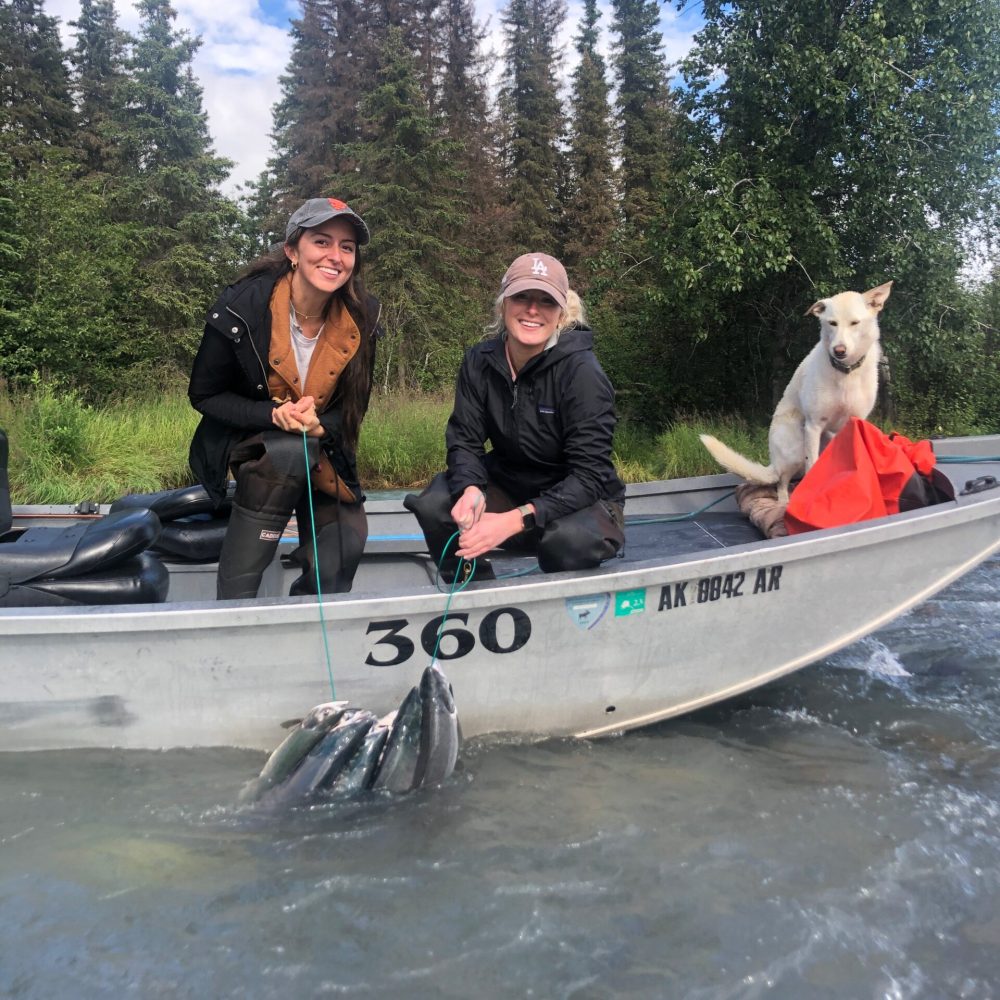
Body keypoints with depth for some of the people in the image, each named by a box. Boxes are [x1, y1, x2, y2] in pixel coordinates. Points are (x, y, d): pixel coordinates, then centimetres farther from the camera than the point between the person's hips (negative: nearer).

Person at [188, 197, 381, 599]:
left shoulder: (360, 318, -11)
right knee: (293, 449, -35)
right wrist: (274, 414, -26)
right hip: (250, 442, -3)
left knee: (344, 546, -12)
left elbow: (354, 402, 0)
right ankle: (233, 601, -21)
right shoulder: (241, 308, -20)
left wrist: (321, 425, -22)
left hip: (322, 450, 3)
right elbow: (204, 394, -11)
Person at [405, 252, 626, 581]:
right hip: (508, 486, 4)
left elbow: (590, 475, -25)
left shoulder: (582, 372, -21)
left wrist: (516, 520, -37)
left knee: (569, 540, -37)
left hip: (583, 502, -4)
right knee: (434, 504, -21)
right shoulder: (480, 362, -7)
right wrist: (469, 489, -30)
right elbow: (464, 440, -6)